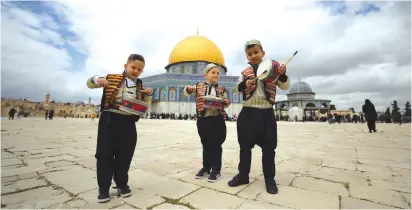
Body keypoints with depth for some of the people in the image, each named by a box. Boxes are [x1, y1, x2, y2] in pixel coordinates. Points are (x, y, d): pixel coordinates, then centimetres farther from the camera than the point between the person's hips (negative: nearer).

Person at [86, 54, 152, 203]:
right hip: (109, 119, -2)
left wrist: (148, 95, -4)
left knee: (125, 155, 9)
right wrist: (97, 80, -16)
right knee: (105, 154, 3)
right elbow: (90, 83, 6)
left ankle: (122, 183, 28)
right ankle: (103, 187, 18)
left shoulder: (140, 86, 10)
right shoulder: (112, 78, 2)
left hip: (128, 123, 3)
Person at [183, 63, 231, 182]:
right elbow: (186, 92, 9)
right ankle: (206, 168, 27)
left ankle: (216, 170, 16)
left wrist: (224, 101, -11)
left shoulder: (221, 89, 10)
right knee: (206, 145, 12)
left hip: (217, 120, 0)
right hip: (203, 120, 1)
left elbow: (227, 102, 12)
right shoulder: (199, 86, 8)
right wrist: (189, 89, -14)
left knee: (216, 145, 3)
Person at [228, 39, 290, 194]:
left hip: (266, 113, -1)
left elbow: (285, 86, 2)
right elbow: (237, 88, 2)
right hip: (248, 113, 1)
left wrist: (282, 75, -20)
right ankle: (243, 175, 24)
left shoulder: (272, 69, 4)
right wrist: (244, 85, -20)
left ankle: (269, 178, 23)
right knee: (245, 145, 8)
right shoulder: (245, 72, 8)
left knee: (268, 147, 6)